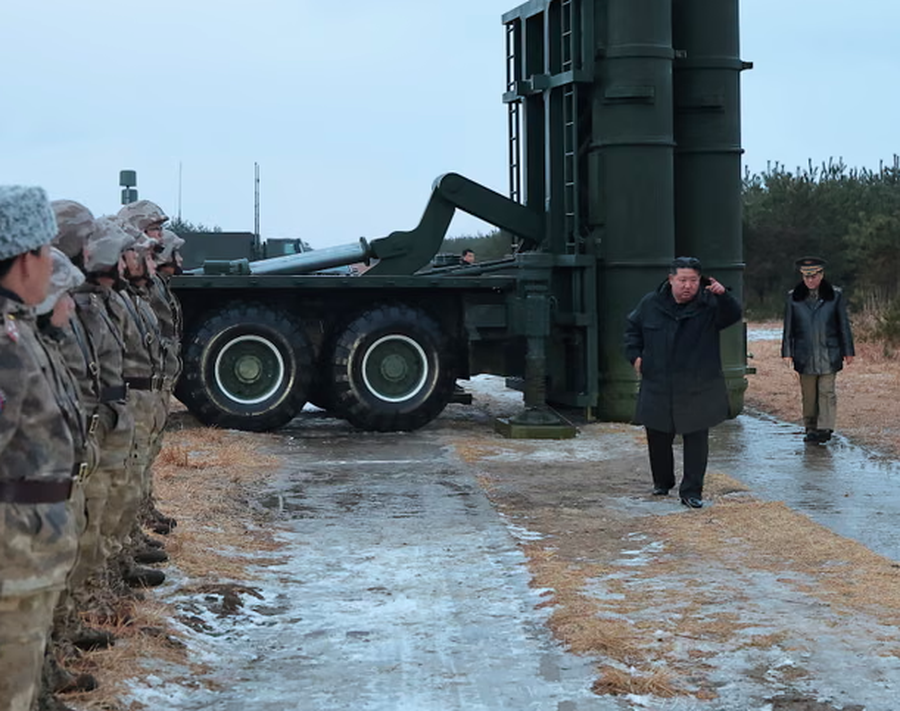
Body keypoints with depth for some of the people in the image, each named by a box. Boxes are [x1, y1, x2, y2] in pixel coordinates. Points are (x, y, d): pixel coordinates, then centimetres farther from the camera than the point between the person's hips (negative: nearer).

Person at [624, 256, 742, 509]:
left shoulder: (709, 305, -7)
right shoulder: (651, 304, 2)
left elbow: (733, 315, -25)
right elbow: (632, 327, 18)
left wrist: (723, 296, -44)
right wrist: (635, 354, 5)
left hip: (698, 390, -2)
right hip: (658, 389, 3)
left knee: (696, 440, -1)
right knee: (658, 438, 13)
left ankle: (691, 491, 7)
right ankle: (662, 481, 34)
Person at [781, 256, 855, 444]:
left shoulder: (835, 296, 2)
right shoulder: (794, 297, 4)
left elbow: (844, 325, 6)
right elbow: (788, 328, 7)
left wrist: (848, 351, 6)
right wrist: (787, 352, 2)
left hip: (829, 354, -1)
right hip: (805, 356, 1)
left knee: (826, 391, -5)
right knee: (808, 394, 6)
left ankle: (824, 428, -6)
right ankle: (810, 427, 15)